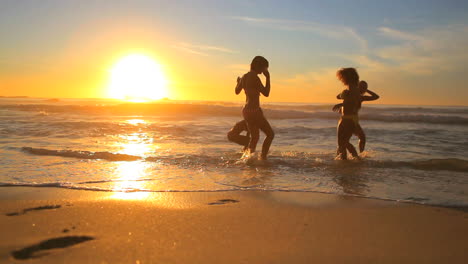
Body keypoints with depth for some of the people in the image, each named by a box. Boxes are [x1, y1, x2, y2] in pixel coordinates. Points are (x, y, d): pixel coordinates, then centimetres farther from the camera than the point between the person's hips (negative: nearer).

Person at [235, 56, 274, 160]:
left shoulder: (244, 76, 9)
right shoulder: (254, 77, -17)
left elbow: (237, 91, 24)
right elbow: (266, 93, -15)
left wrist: (238, 82, 44)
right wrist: (268, 77, -10)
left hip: (246, 110, 9)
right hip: (254, 111, -9)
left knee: (254, 137, 19)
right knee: (270, 134, 4)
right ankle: (263, 157, 0)